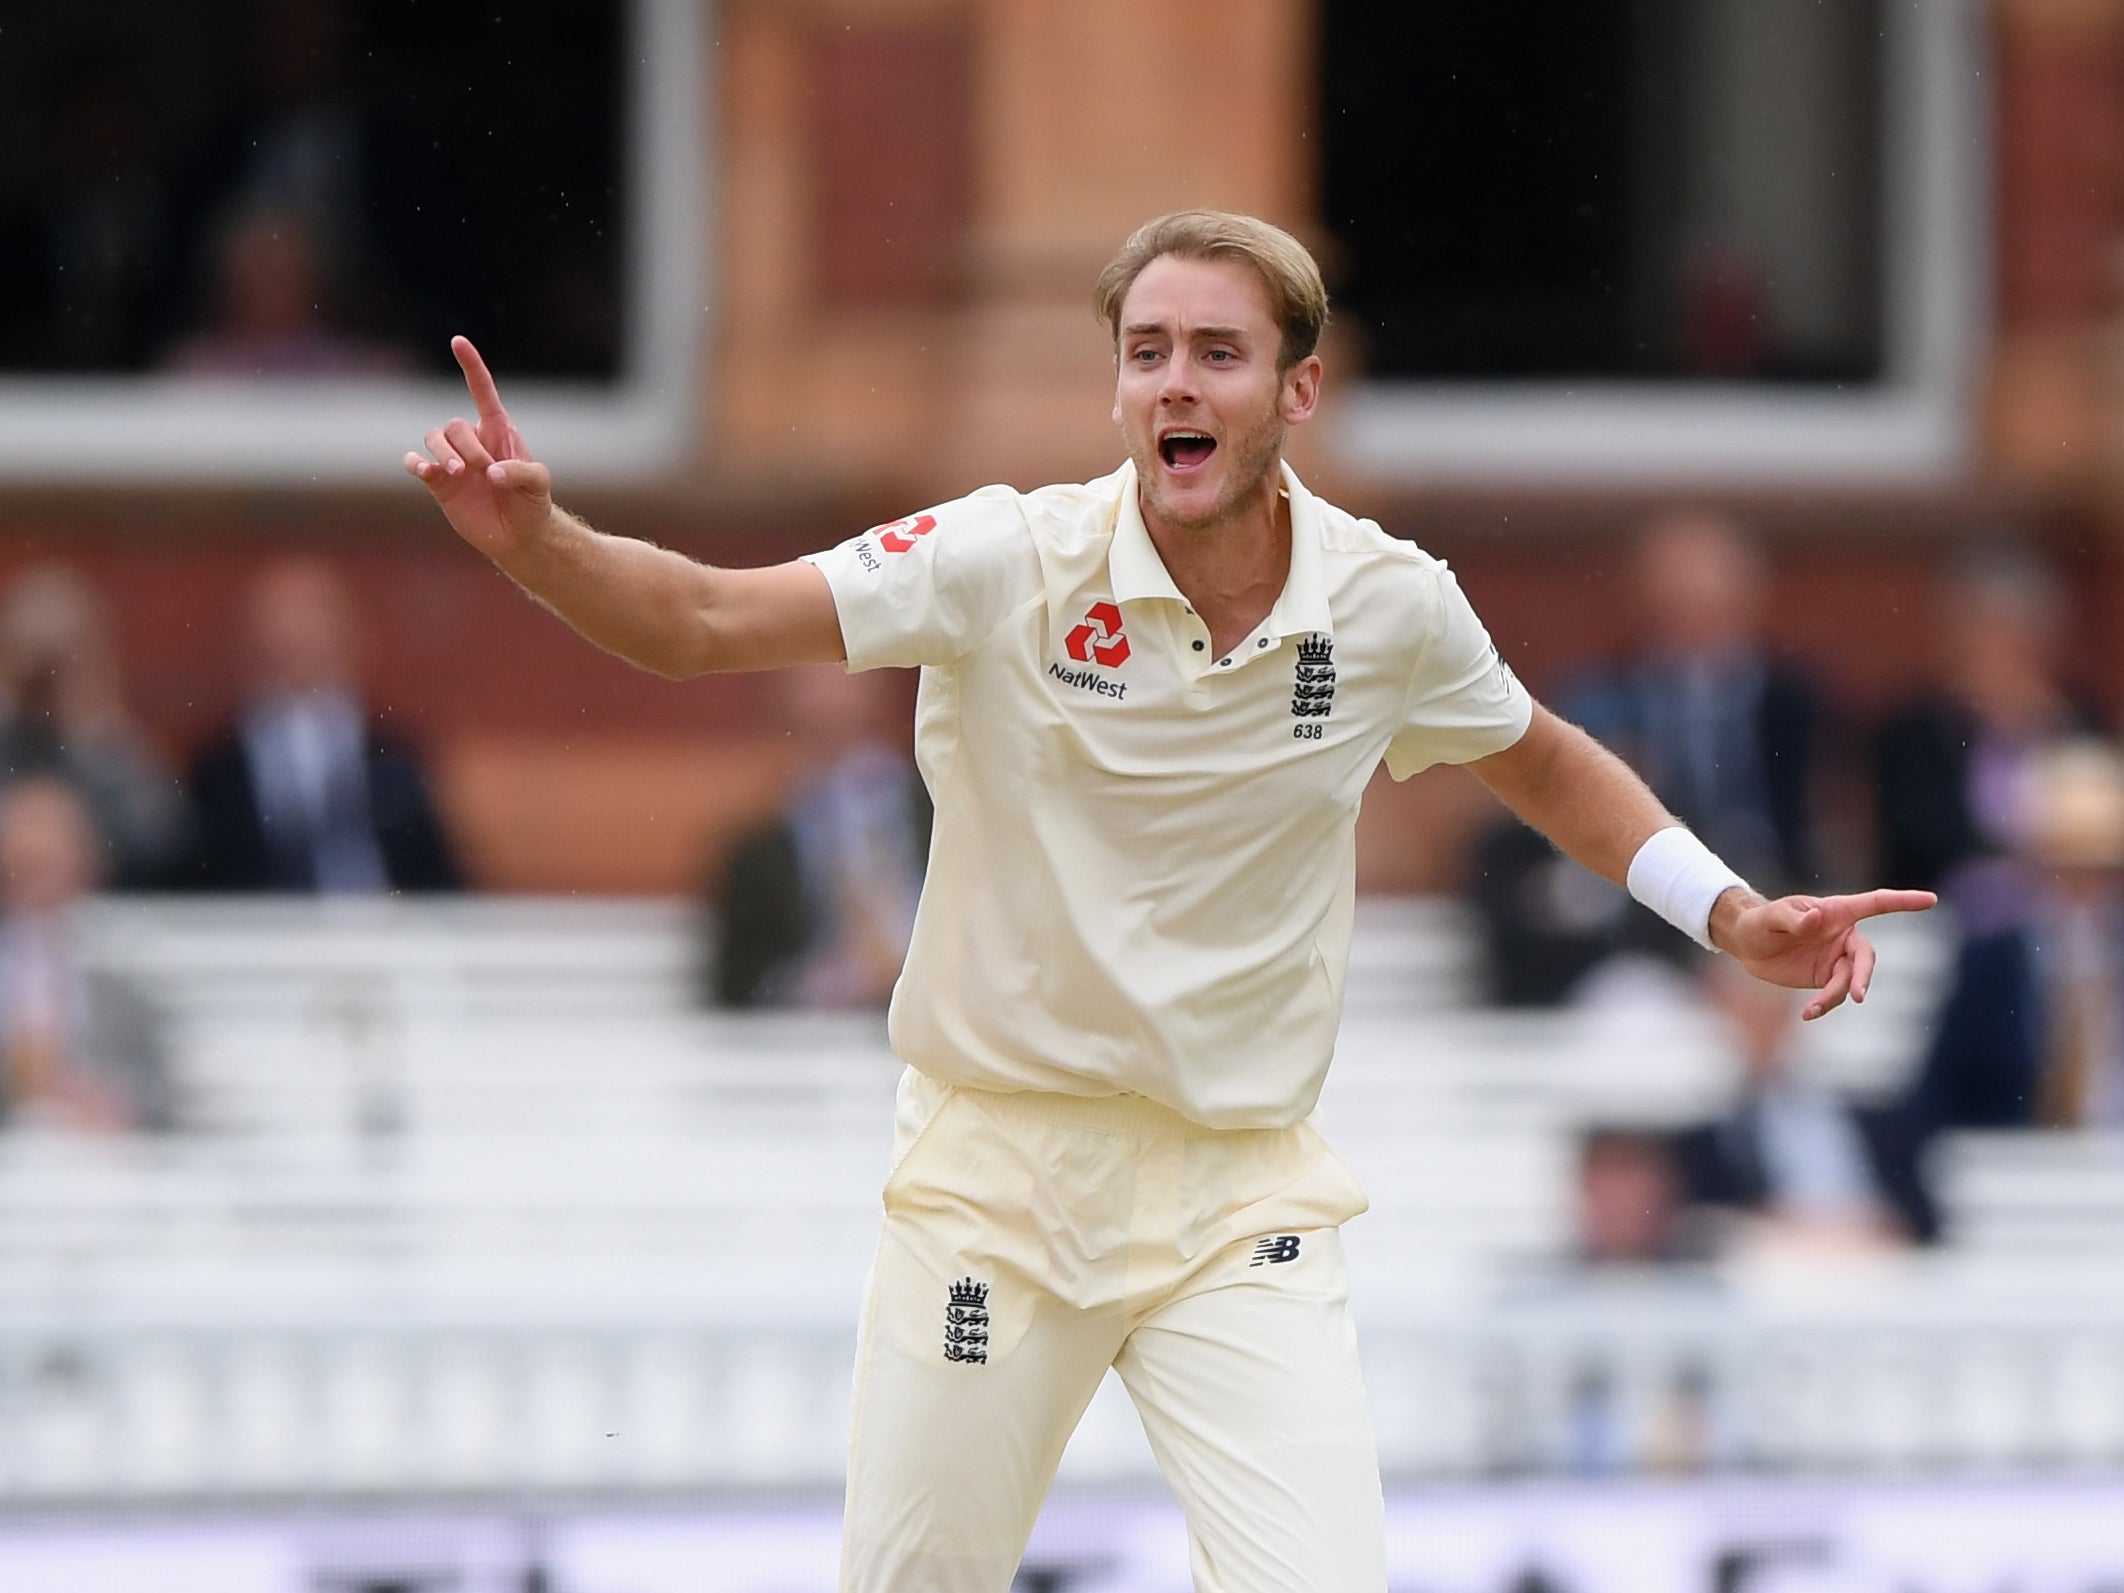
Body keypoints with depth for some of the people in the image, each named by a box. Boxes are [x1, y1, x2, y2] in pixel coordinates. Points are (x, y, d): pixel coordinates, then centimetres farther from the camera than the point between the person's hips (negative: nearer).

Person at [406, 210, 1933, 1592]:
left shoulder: (1392, 607, -4)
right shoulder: (1009, 561, -12)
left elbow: (1545, 763, 17)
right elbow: (701, 620, -16)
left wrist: (1738, 918, 8)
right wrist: (534, 538, -34)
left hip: (1241, 1194, 1)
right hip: (994, 1175, -1)